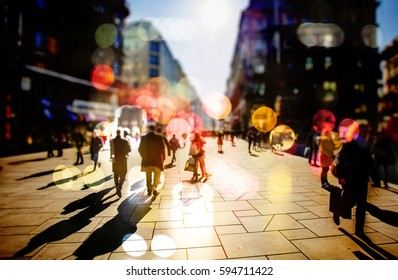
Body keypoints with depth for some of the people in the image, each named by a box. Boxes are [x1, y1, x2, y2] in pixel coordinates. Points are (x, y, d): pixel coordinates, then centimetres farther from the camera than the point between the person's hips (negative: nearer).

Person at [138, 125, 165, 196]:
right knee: (157, 175, 11)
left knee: (148, 176, 14)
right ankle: (154, 188, -4)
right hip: (157, 159, -2)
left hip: (147, 160, 2)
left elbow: (140, 149, 0)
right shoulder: (159, 137, -9)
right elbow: (163, 147, -9)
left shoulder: (143, 138, -2)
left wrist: (144, 156, 14)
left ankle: (149, 190, 17)